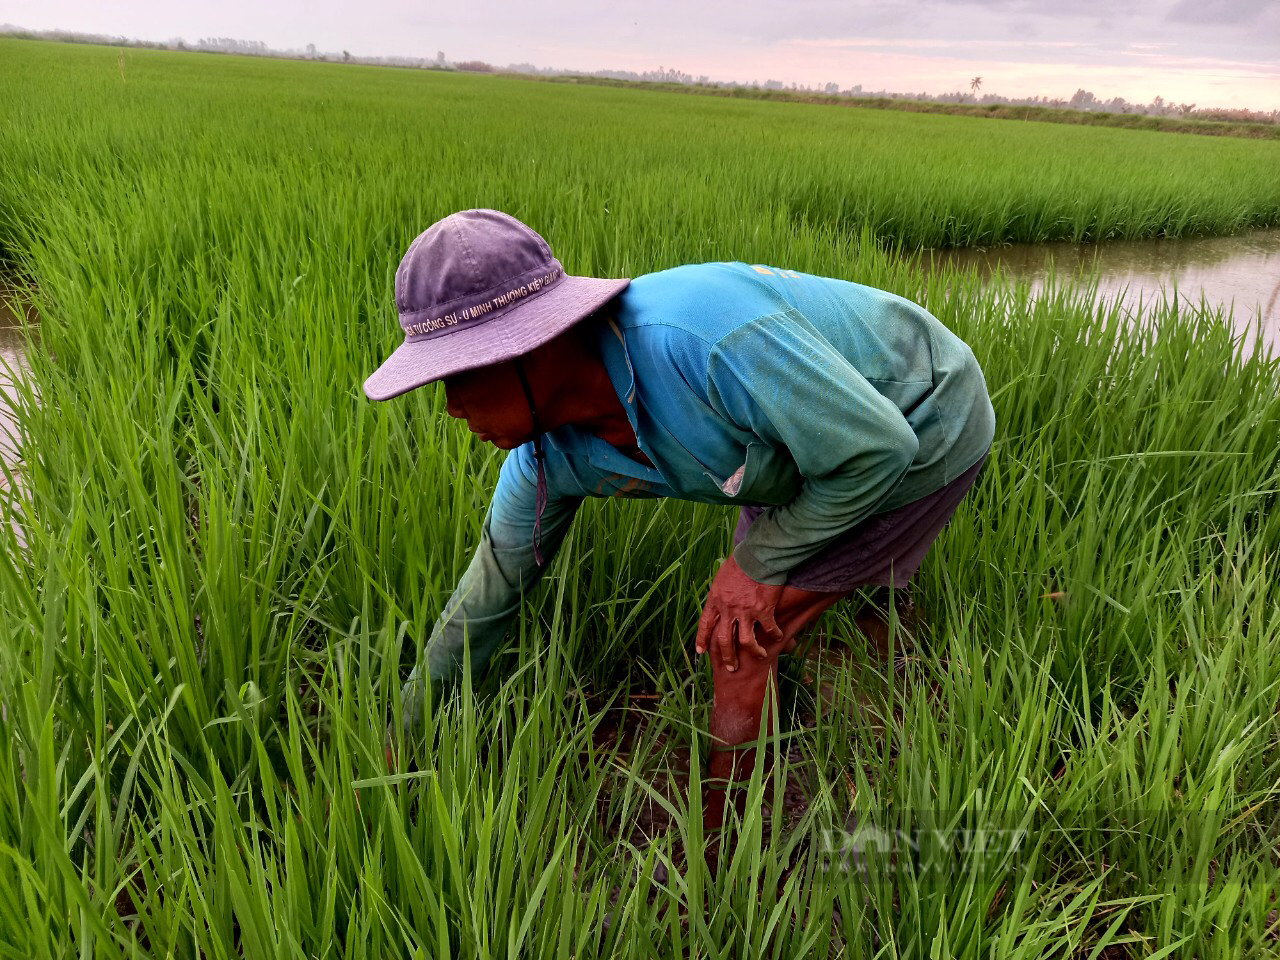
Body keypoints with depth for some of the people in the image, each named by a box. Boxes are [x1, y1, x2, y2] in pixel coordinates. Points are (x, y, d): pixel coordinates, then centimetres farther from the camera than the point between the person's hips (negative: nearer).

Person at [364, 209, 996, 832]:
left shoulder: (701, 338, -42)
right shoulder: (546, 455, -14)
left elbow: (878, 450, -29)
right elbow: (491, 590, 0)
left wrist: (762, 558, -20)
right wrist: (410, 725, 9)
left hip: (918, 441, -7)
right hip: (828, 430, 7)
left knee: (741, 638, -11)